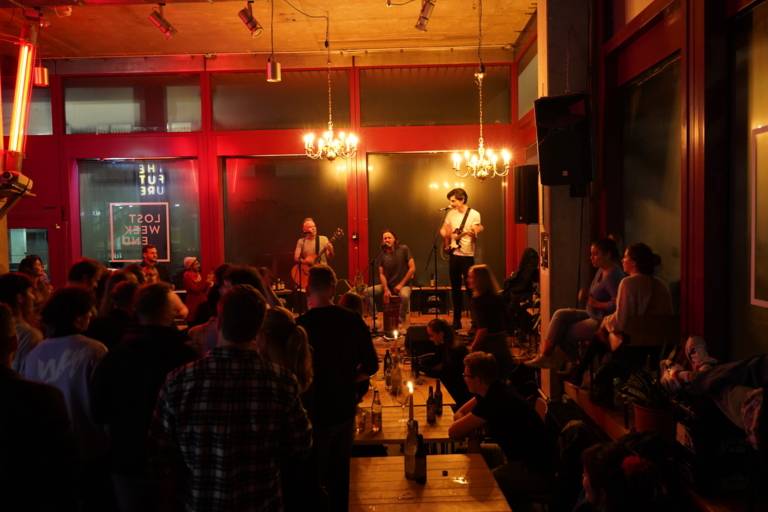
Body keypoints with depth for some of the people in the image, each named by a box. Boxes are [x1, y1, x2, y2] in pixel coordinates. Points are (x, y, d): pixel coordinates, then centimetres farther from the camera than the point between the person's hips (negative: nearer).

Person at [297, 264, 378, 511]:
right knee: (339, 473, 20)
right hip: (344, 408, 5)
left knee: (311, 478, 10)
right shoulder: (353, 321, -6)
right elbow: (370, 366, 1)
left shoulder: (300, 325, -19)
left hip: (313, 412, -4)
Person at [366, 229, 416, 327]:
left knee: (405, 296, -39)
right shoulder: (382, 254, 2)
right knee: (367, 292, -16)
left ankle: (401, 323, -17)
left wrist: (401, 284, -13)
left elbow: (412, 268, -11)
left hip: (403, 285, -4)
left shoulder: (403, 249, -8)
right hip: (387, 285, 4)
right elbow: (381, 274, 0)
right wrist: (386, 290, -15)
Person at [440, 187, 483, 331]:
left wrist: (473, 233, -33)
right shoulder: (451, 213, 8)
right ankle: (457, 320, 18)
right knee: (455, 288, 9)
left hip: (467, 255, -5)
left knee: (471, 288, -5)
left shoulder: (474, 214, -6)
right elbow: (444, 230, 19)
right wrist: (447, 236, -1)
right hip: (454, 254, 5)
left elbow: (475, 233, -12)